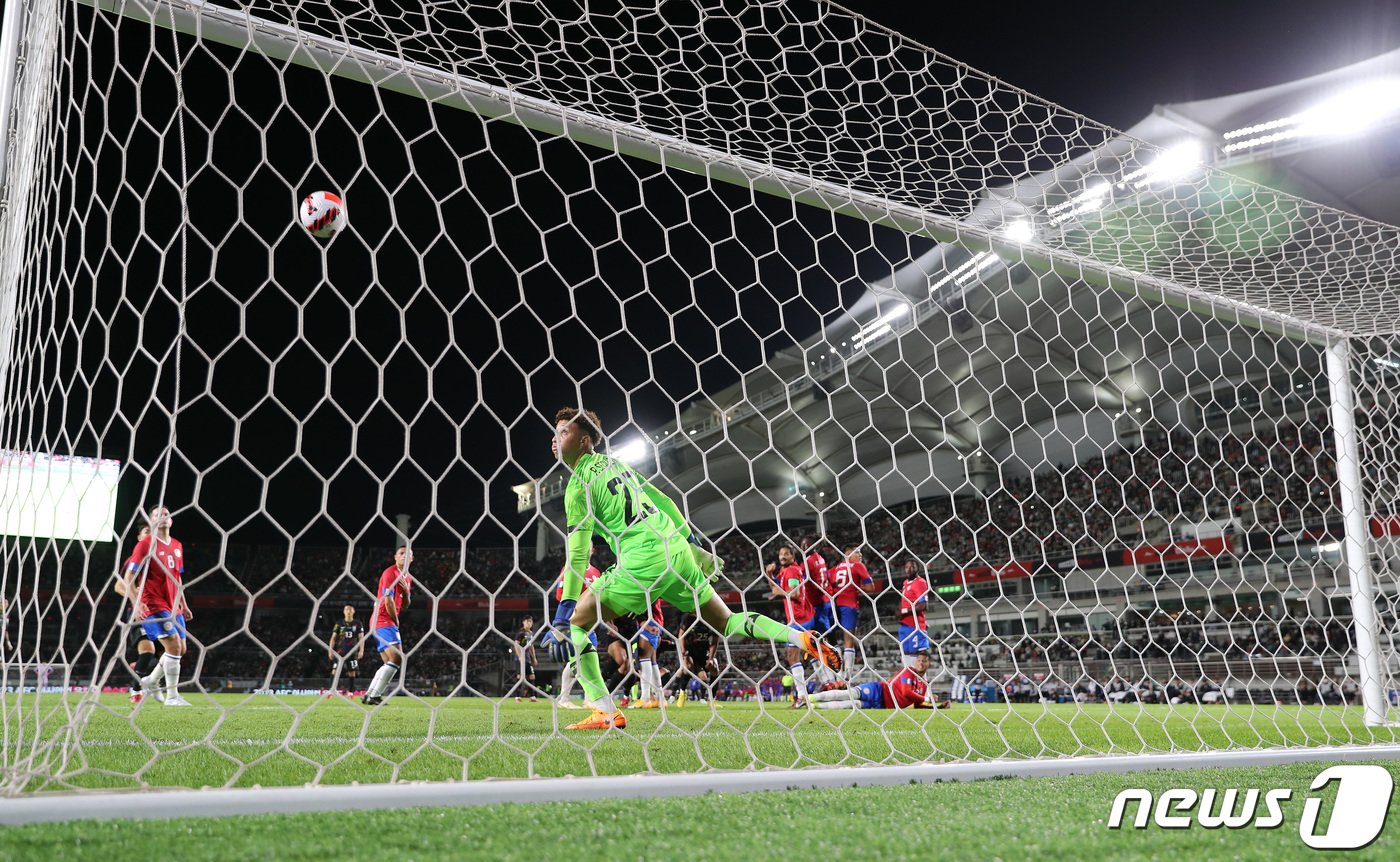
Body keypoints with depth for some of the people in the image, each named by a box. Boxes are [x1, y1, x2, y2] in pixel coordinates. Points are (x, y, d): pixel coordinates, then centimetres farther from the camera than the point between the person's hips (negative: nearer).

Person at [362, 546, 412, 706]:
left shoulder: (408, 578, 16)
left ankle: (369, 695, 13)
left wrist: (406, 590, -2)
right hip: (383, 621, -10)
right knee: (396, 659, -21)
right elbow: (388, 602, -16)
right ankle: (374, 696, -20)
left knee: (390, 664, 10)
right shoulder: (390, 573, -11)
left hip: (389, 623, 10)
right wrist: (396, 621, -5)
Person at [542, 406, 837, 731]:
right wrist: (691, 540, 34)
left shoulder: (578, 484, -3)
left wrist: (564, 610, -9)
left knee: (574, 622, 4)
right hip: (676, 550, 8)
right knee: (726, 622, 18)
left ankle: (605, 713, -4)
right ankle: (803, 639, 1)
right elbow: (663, 501, 25)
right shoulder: (615, 463, 19)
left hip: (641, 562, -8)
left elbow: (578, 553, -10)